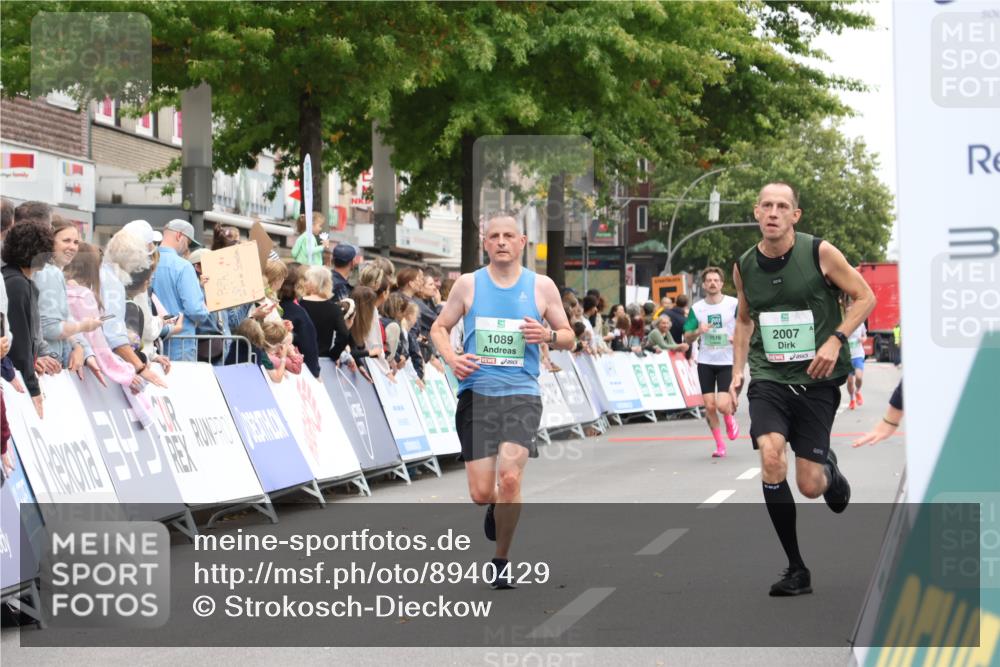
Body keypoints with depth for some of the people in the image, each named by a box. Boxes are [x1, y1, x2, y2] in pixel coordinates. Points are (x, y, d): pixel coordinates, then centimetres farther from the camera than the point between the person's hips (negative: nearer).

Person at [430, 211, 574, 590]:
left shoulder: (542, 286, 5)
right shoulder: (468, 284, 5)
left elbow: (569, 338, 13)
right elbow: (439, 328, 13)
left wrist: (548, 335, -10)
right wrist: (451, 359, -7)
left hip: (521, 393, -1)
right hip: (476, 392, 1)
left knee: (509, 477, -19)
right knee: (481, 494, -4)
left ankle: (502, 561, 1)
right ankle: (497, 509, 37)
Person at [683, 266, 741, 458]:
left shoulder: (734, 304, -5)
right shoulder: (696, 309, 3)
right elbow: (687, 338, 6)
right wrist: (697, 332, -15)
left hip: (727, 362, -3)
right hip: (705, 362, 3)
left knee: (722, 405, -14)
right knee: (709, 406, 0)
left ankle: (731, 419, 22)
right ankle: (720, 445, 16)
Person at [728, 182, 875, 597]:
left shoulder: (819, 253, -8)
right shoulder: (744, 267, 3)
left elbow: (865, 297, 0)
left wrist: (835, 340, -14)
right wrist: (737, 372, 12)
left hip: (816, 380, -2)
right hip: (768, 378, 2)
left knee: (810, 486, -3)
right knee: (770, 457, -24)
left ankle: (830, 472, 39)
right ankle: (796, 569, -12)